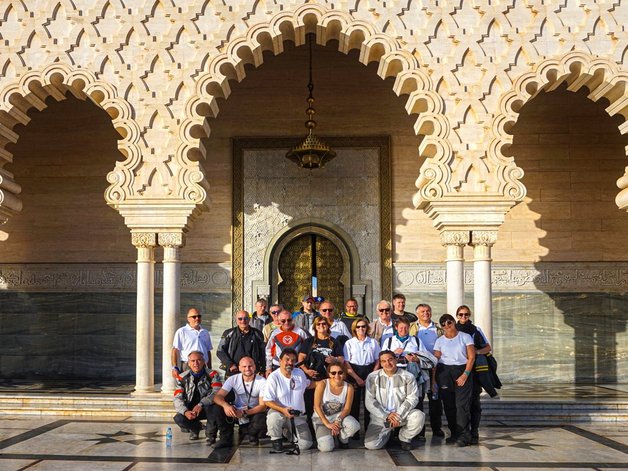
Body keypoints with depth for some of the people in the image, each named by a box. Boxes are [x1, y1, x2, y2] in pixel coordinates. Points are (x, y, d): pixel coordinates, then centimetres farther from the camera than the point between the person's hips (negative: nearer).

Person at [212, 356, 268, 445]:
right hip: (236, 411, 2)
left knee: (261, 420, -35)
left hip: (254, 412, -1)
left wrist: (244, 413, -32)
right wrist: (225, 405, -42)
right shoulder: (233, 379, -9)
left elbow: (263, 406, -17)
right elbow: (217, 396, -17)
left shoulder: (262, 382, -14)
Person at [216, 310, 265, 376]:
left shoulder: (257, 334, 8)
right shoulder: (229, 334, 4)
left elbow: (263, 353, 13)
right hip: (232, 372, 0)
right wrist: (230, 365, -8)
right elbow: (220, 351, 3)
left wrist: (262, 371, 6)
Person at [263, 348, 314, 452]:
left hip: (298, 415, 4)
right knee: (274, 417, -41)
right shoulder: (273, 377, -13)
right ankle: (276, 439, -8)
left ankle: (290, 433, 23)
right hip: (279, 412, -4)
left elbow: (308, 384, 25)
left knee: (306, 445, -10)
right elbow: (267, 401, -16)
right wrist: (283, 410, -29)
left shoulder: (300, 373, 4)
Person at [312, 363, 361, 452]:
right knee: (326, 447, -24)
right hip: (321, 417, -2)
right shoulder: (322, 384, -16)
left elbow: (347, 408, -9)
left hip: (339, 415, 2)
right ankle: (329, 436, 15)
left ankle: (342, 439, 4)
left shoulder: (348, 388, -10)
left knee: (354, 426, -32)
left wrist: (338, 420, -28)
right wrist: (327, 424, -22)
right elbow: (317, 406, -16)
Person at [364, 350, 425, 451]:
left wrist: (399, 415, -20)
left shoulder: (408, 377, -1)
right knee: (371, 445, -19)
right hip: (380, 417, 0)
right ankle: (387, 434, 18)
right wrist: (386, 415, -16)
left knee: (419, 416, -31)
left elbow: (412, 398, -7)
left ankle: (404, 437, 2)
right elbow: (369, 401, -5)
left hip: (402, 414, 0)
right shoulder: (373, 377, -1)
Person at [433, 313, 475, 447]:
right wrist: (433, 379, -4)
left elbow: (471, 357, 0)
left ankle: (464, 435, -11)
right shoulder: (439, 341, 11)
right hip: (444, 372, 3)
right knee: (448, 404, 2)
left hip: (462, 371, -3)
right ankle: (454, 433, 10)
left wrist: (465, 374, -10)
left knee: (462, 404, -11)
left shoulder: (465, 337, 5)